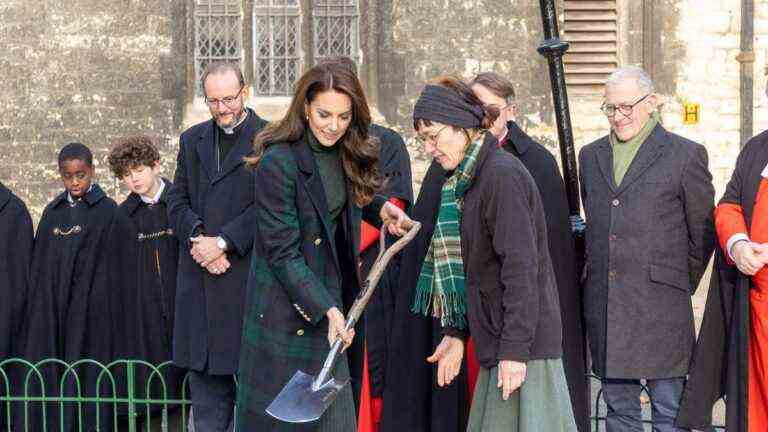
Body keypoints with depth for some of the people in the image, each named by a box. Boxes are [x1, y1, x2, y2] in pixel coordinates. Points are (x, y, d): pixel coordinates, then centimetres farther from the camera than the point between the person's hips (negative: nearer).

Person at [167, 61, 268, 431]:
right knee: (206, 381, 9)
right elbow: (177, 201, 12)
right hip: (199, 280, 5)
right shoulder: (192, 140, 15)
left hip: (248, 273, -5)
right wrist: (197, 236, -7)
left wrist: (223, 241, -15)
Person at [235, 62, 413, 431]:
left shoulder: (347, 157, 4)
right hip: (286, 311, -6)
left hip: (331, 298, 6)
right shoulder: (277, 163, -18)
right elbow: (282, 252, -19)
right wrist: (326, 310, -24)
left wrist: (380, 208, 4)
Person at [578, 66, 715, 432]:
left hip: (660, 306, -4)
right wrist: (600, 272, 14)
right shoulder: (590, 156, 14)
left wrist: (682, 286, 7)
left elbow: (703, 233, 4)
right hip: (603, 307, 5)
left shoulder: (685, 155, -1)